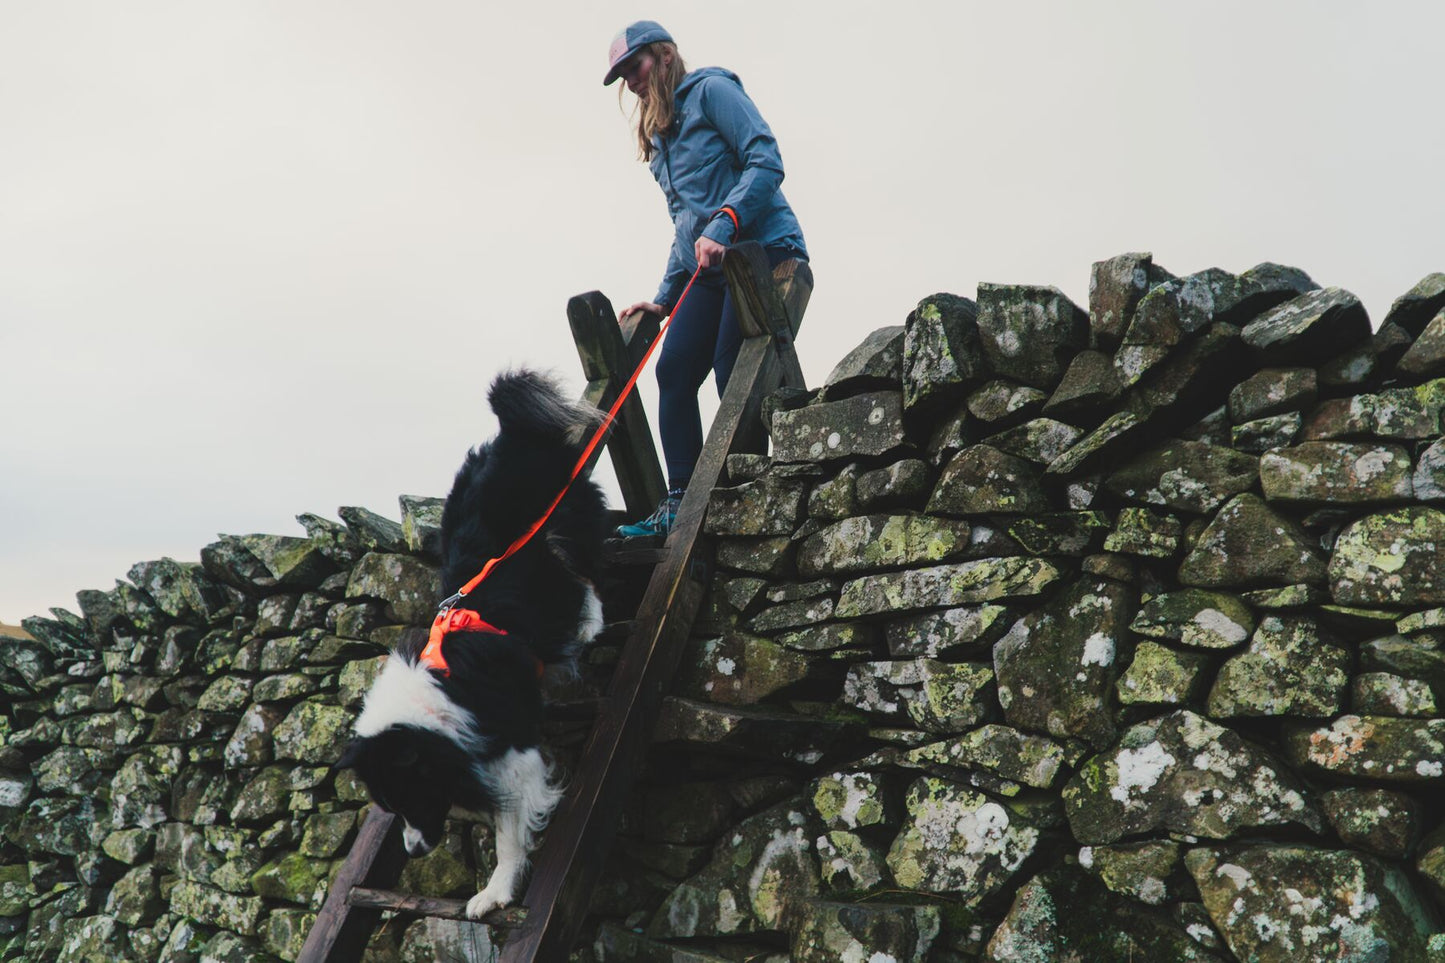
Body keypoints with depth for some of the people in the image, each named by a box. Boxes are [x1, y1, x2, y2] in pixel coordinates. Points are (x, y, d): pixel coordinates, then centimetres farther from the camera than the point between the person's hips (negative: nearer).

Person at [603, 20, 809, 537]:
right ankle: (680, 504, 0)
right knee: (673, 370, -3)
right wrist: (664, 298, 18)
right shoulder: (660, 136, 25)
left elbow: (767, 162, -12)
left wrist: (722, 225, -23)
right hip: (709, 267, 8)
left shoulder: (711, 90, 1)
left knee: (732, 376, -14)